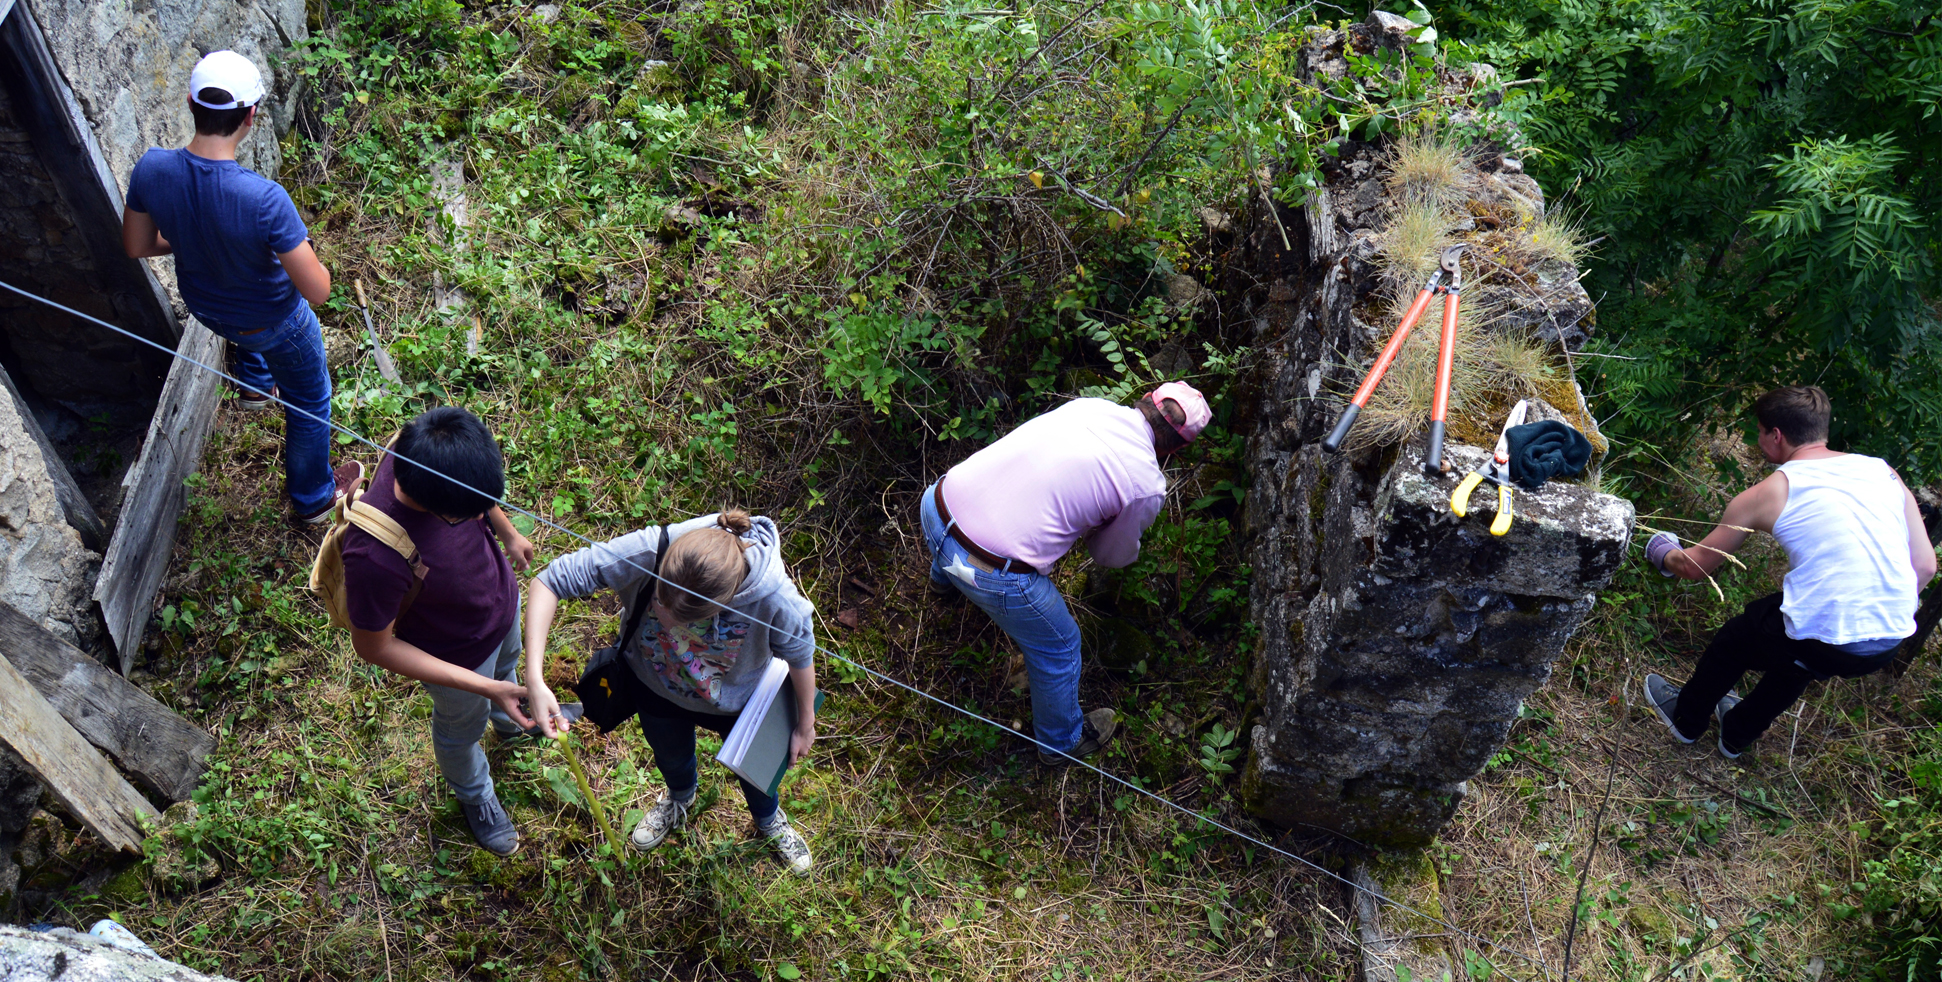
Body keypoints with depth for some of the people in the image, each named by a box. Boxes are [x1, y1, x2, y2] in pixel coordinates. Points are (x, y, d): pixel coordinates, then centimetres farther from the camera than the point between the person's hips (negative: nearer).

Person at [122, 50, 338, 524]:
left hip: (204, 306, 5)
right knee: (309, 402, 24)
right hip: (272, 324, -5)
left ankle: (255, 383, 65)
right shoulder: (264, 199, -41)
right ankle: (312, 500, 44)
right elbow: (318, 290, -35)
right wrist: (304, 255, -12)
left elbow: (137, 245, -7)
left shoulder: (151, 170, -25)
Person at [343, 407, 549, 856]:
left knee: (508, 664, 38)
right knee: (463, 726, 28)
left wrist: (509, 533, 12)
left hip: (502, 596, 5)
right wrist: (484, 687, -31)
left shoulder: (434, 454, -32)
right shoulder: (375, 557, -48)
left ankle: (510, 722, 73)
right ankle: (474, 796, 62)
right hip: (460, 653, -5)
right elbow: (374, 647, -30)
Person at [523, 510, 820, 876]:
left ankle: (768, 818, 67)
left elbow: (800, 656, -21)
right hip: (657, 689, 1)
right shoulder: (648, 550, -43)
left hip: (736, 703, -1)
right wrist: (534, 678, -43)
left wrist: (805, 726, -4)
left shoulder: (775, 596, -43)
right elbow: (550, 582, -34)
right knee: (671, 756, 33)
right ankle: (680, 797, 72)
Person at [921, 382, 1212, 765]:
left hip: (936, 504, 6)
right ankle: (1061, 742, 49)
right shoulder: (1147, 487, -6)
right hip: (997, 577, -6)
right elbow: (1112, 554, 12)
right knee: (1058, 647, 23)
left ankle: (944, 578, 79)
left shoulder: (1088, 404, 8)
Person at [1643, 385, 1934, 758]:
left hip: (1825, 644, -5)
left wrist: (1664, 557, 33)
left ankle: (1686, 719, 49)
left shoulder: (1766, 495, -1)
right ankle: (1736, 734, 54)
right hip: (1888, 646, 5)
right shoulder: (1884, 472, 10)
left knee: (1734, 640, 26)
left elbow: (1696, 566, 10)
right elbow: (1924, 566, 9)